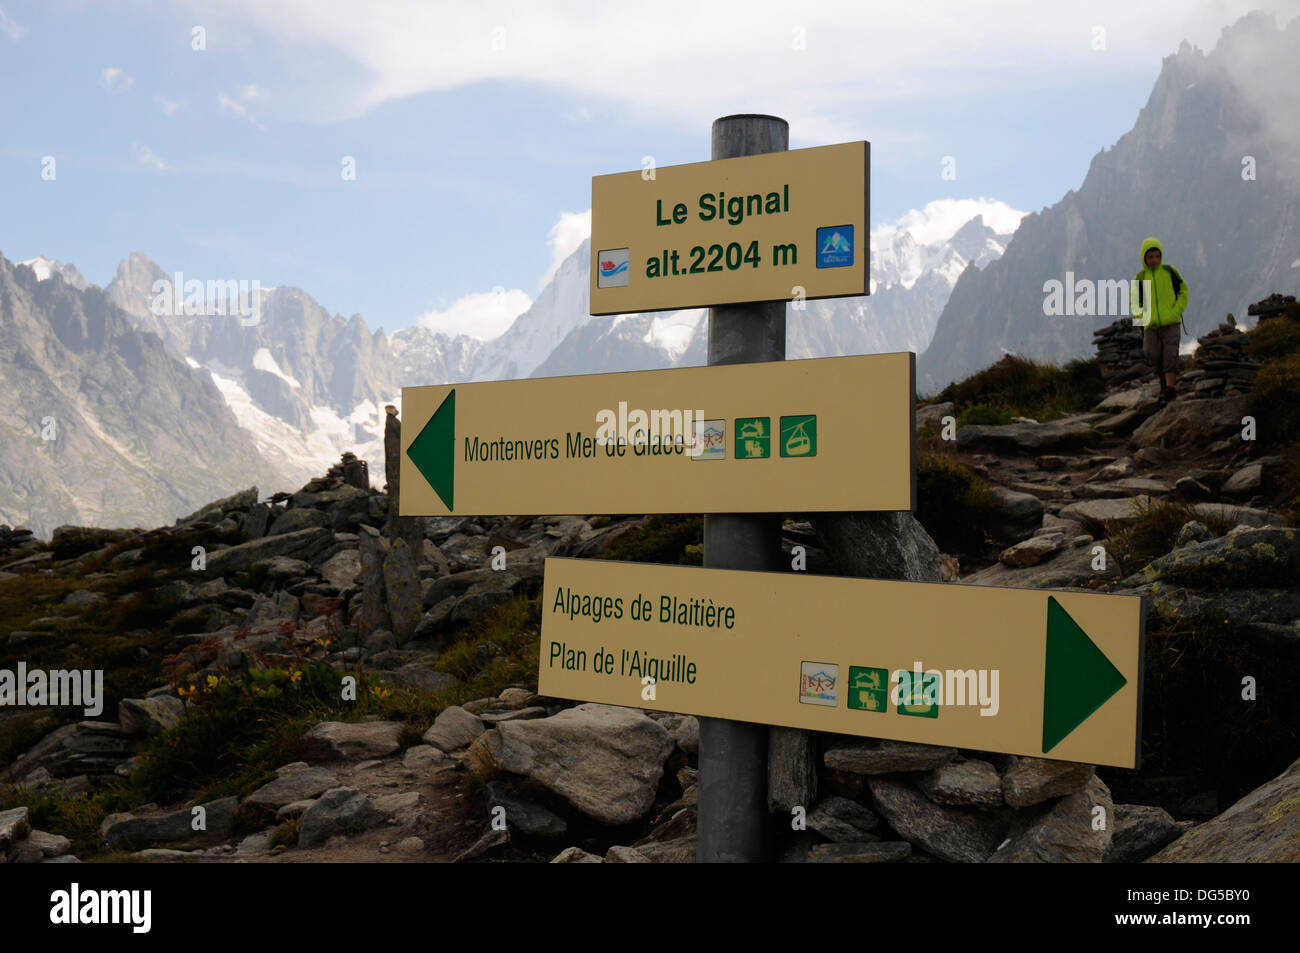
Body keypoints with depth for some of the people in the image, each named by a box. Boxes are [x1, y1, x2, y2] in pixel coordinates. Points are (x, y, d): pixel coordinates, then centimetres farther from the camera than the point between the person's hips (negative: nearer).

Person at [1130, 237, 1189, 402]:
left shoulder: (1170, 271, 3)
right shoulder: (1139, 278, 4)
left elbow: (1183, 291, 9)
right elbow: (1134, 302, 10)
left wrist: (1177, 311, -4)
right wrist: (1144, 317, -5)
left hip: (1171, 322, -1)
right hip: (1151, 326, 1)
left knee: (1170, 353, -10)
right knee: (1152, 353, -6)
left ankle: (1169, 388, -9)